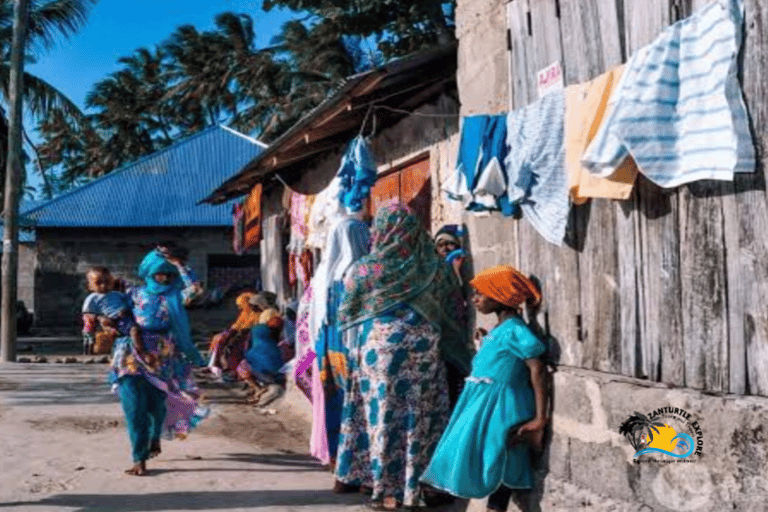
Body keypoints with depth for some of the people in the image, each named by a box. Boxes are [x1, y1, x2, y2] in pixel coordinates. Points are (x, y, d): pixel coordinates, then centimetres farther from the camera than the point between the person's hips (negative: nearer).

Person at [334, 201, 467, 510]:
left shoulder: (365, 269, -5)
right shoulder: (432, 267, 0)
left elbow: (346, 314, 7)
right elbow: (447, 308, 6)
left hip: (380, 348, -2)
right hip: (424, 348, 2)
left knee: (384, 415, 5)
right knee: (420, 415, 7)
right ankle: (417, 486, 14)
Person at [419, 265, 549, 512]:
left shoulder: (514, 330, -16)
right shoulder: (499, 329, 12)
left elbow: (537, 370, -21)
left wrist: (540, 418, -23)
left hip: (499, 407, -9)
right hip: (483, 405, 9)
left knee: (497, 467, -4)